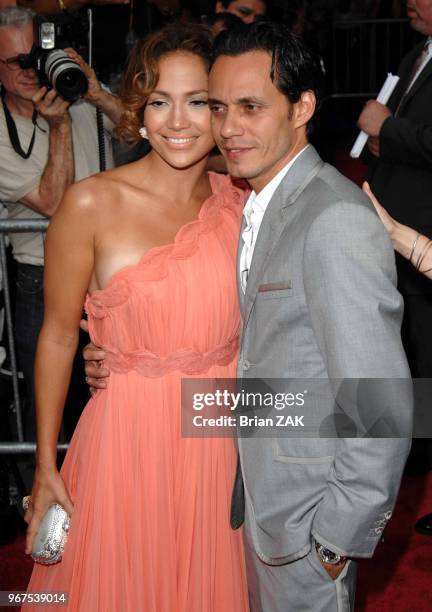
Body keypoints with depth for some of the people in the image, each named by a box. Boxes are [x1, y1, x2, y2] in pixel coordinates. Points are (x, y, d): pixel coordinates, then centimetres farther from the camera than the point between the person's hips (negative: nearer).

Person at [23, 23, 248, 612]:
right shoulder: (92, 204, -13)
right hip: (128, 436, -3)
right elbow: (58, 336, -7)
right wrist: (46, 468, -4)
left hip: (221, 438, 4)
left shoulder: (240, 202, 0)